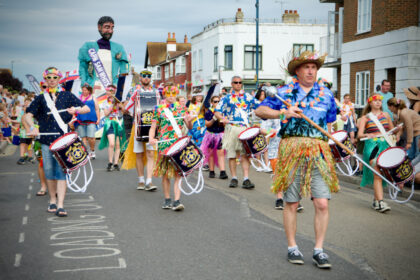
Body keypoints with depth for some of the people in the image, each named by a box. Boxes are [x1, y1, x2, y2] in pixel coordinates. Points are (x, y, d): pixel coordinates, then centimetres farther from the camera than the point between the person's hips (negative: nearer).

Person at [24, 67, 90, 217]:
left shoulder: (67, 96, 10)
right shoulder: (41, 98, 12)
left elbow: (87, 108, 10)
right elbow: (28, 115, 5)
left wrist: (76, 110, -11)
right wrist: (32, 127, -14)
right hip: (46, 139, 2)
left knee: (61, 171, -9)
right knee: (49, 171, 6)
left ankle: (60, 205, -12)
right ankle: (52, 200, 24)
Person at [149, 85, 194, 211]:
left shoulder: (181, 109, 10)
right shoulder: (158, 109, 8)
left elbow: (189, 127, 6)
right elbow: (153, 127, 6)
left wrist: (189, 121, -17)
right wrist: (151, 138, -14)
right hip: (164, 145, 0)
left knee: (178, 172, -7)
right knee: (165, 173, 6)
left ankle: (177, 201, -11)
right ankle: (167, 200, 18)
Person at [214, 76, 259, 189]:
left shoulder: (248, 97, 14)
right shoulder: (226, 98, 9)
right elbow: (217, 112, 3)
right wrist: (222, 118, -17)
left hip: (245, 129, 0)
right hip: (231, 128, 0)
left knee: (245, 154, -7)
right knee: (232, 155, 3)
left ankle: (246, 179, -8)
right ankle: (234, 178, 14)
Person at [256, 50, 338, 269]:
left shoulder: (326, 93, 13)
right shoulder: (285, 92, 6)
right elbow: (259, 111, 1)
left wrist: (318, 142, 6)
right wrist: (283, 113, -15)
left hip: (318, 151, 1)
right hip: (291, 150, -1)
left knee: (322, 204, -6)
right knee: (291, 203, 5)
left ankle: (319, 251, 5)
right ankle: (292, 247, 19)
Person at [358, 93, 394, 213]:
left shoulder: (386, 115, 16)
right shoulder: (365, 117, 7)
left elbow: (392, 130, 23)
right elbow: (359, 134, -4)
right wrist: (367, 135, -24)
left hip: (385, 145, 3)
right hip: (372, 146, -3)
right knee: (377, 174, -13)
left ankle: (375, 200, 20)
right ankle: (380, 202, -17)